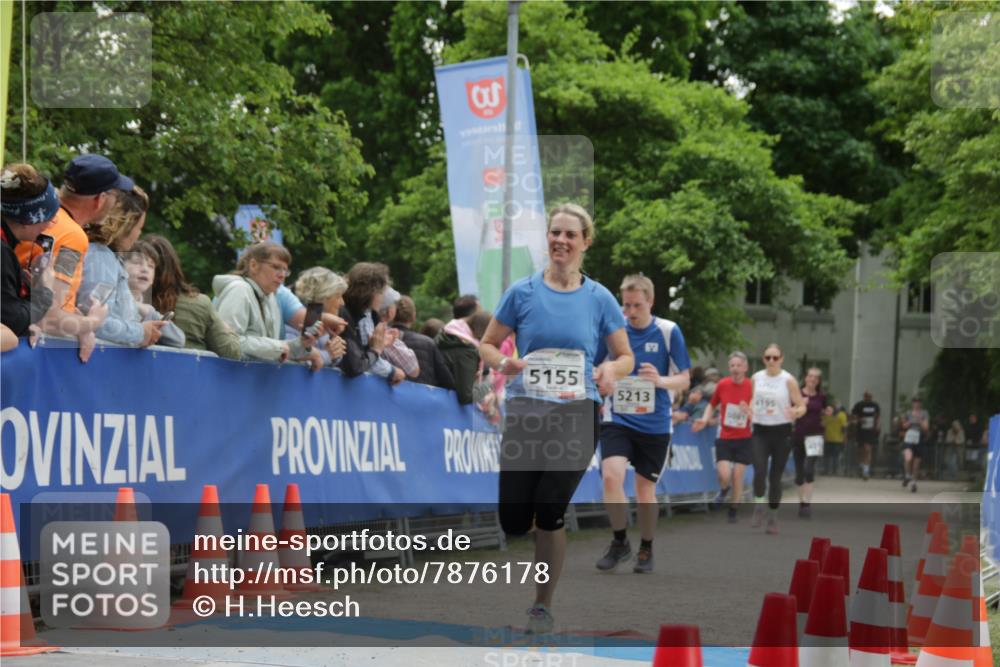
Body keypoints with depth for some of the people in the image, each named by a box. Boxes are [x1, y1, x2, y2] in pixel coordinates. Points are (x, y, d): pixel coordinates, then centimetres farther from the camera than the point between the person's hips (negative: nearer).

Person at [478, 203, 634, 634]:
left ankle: (543, 606, 8)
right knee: (513, 520, -2)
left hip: (577, 416, -1)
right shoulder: (522, 292, 3)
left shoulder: (599, 299, 3)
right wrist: (504, 363, -14)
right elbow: (487, 345, 8)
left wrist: (611, 371, -14)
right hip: (524, 413, 1)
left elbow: (626, 356, 9)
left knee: (550, 512, -10)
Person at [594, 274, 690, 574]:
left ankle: (646, 550, 27)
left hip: (654, 424, 0)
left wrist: (660, 381, -22)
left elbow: (684, 379, -4)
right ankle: (619, 542, -2)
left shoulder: (669, 332, -5)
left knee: (645, 489, 6)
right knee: (611, 476, -20)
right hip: (617, 419, 0)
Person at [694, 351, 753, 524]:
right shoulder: (722, 385, -4)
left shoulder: (751, 386, -9)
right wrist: (705, 420, -4)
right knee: (724, 475, -12)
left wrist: (750, 412, -25)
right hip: (725, 438, 1)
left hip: (744, 439, -1)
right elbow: (712, 405, 12)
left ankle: (734, 510, 23)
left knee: (738, 477, 1)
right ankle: (724, 490, 25)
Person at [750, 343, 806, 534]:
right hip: (760, 431, 2)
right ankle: (759, 507, 2)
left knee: (775, 476, 3)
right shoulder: (756, 378, 5)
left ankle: (773, 517, 17)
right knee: (759, 471, -18)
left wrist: (795, 412, -28)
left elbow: (802, 407, -5)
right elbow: (749, 403, 18)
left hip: (781, 432, -2)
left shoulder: (788, 380, -5)